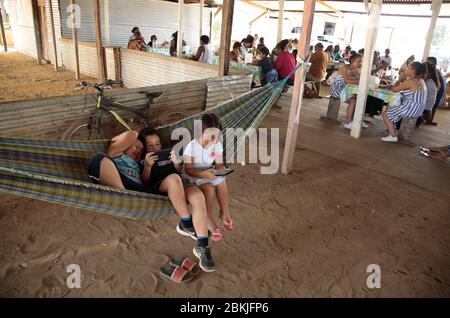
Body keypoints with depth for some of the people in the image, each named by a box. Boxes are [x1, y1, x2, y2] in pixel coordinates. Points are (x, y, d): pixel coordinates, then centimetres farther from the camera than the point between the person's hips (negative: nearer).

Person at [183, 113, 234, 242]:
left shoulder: (217, 145, -6)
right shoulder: (191, 146, -21)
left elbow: (219, 164, 0)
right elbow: (188, 169, -22)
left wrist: (221, 169, -24)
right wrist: (202, 174, -38)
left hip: (210, 173, 6)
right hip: (194, 175, -5)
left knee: (222, 181, -21)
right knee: (208, 187, -31)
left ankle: (224, 213, -3)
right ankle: (209, 219, -17)